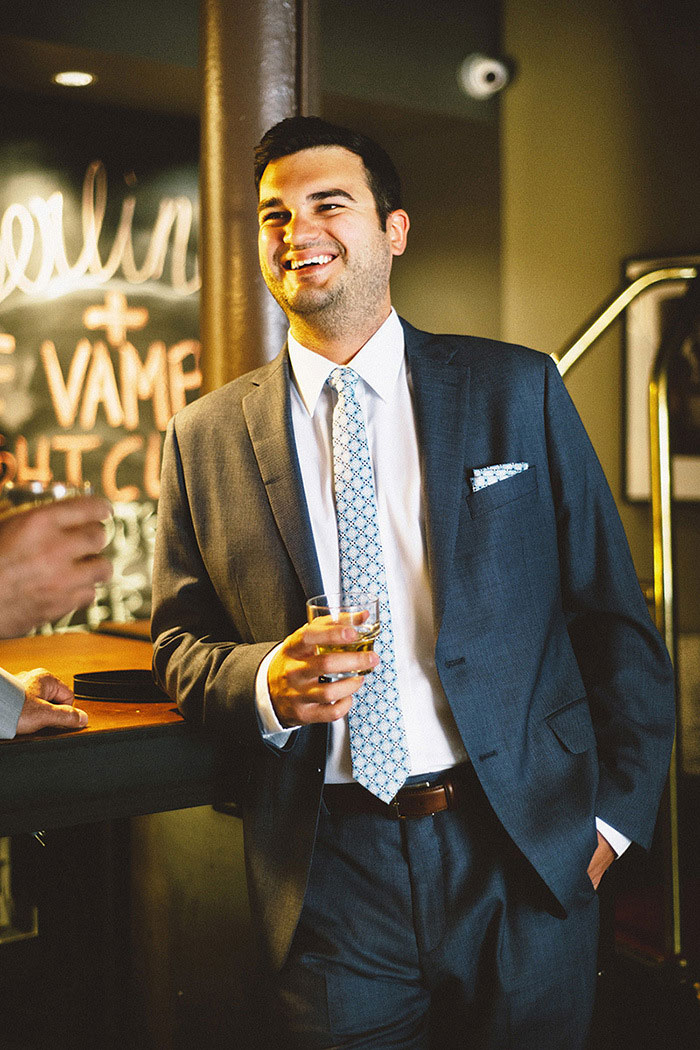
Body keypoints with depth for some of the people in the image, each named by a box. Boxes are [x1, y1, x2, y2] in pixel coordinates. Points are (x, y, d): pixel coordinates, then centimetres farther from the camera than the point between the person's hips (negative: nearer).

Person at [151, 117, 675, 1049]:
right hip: (327, 875, 1)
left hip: (522, 856, 0)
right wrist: (264, 683, -13)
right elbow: (180, 644, 8)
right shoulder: (206, 438, 3)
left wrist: (614, 810, 0)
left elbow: (615, 615, 3)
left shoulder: (517, 391, 1)